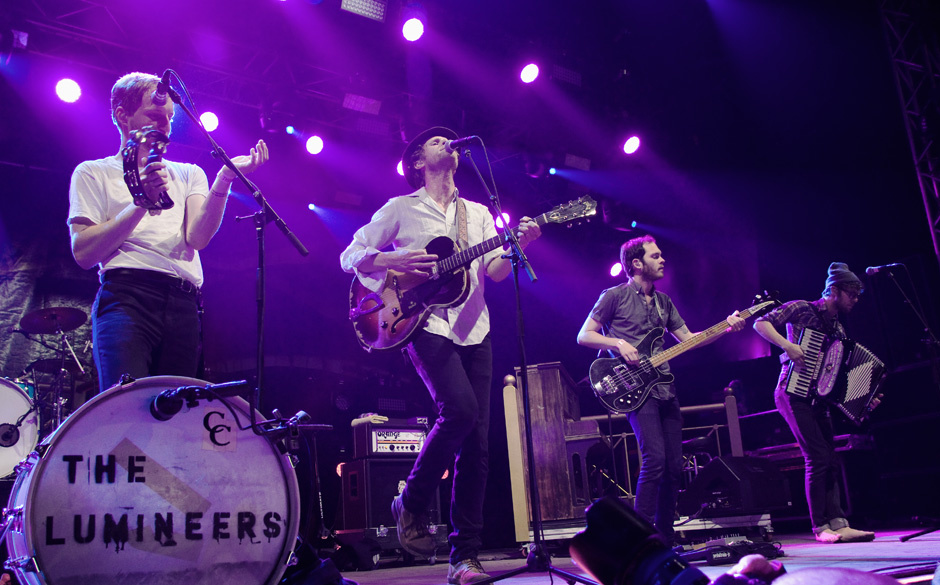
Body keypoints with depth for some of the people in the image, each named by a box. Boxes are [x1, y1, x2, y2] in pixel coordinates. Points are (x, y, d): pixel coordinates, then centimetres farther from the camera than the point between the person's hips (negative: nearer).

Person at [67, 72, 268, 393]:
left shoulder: (188, 173, 22)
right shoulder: (94, 172, 14)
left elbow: (198, 237, 2)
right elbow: (83, 252, 0)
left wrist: (224, 179, -11)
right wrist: (142, 202, -8)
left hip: (184, 305, 3)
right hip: (126, 295, -3)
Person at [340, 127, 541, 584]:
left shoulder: (479, 214, 20)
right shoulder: (400, 209, 9)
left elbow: (496, 271, 9)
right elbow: (350, 256, 6)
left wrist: (519, 243, -10)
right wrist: (393, 260, -11)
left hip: (473, 330, 5)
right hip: (424, 324, -4)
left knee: (477, 443, -2)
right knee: (460, 409, -26)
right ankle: (412, 504, -2)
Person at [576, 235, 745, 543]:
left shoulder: (663, 301, 20)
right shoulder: (614, 296, 0)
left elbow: (688, 339, 19)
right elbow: (584, 335, -2)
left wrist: (726, 327, 8)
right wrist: (618, 344, -16)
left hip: (665, 387, 7)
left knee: (674, 465, 5)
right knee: (654, 458, -19)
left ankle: (665, 537, 17)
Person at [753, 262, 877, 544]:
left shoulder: (838, 330, 17)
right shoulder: (802, 309, -5)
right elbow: (760, 323, -12)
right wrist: (787, 345, -24)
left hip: (817, 397, 8)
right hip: (793, 393, -8)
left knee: (830, 461, 1)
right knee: (818, 457, -11)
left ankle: (838, 524, 2)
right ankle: (821, 527, -3)